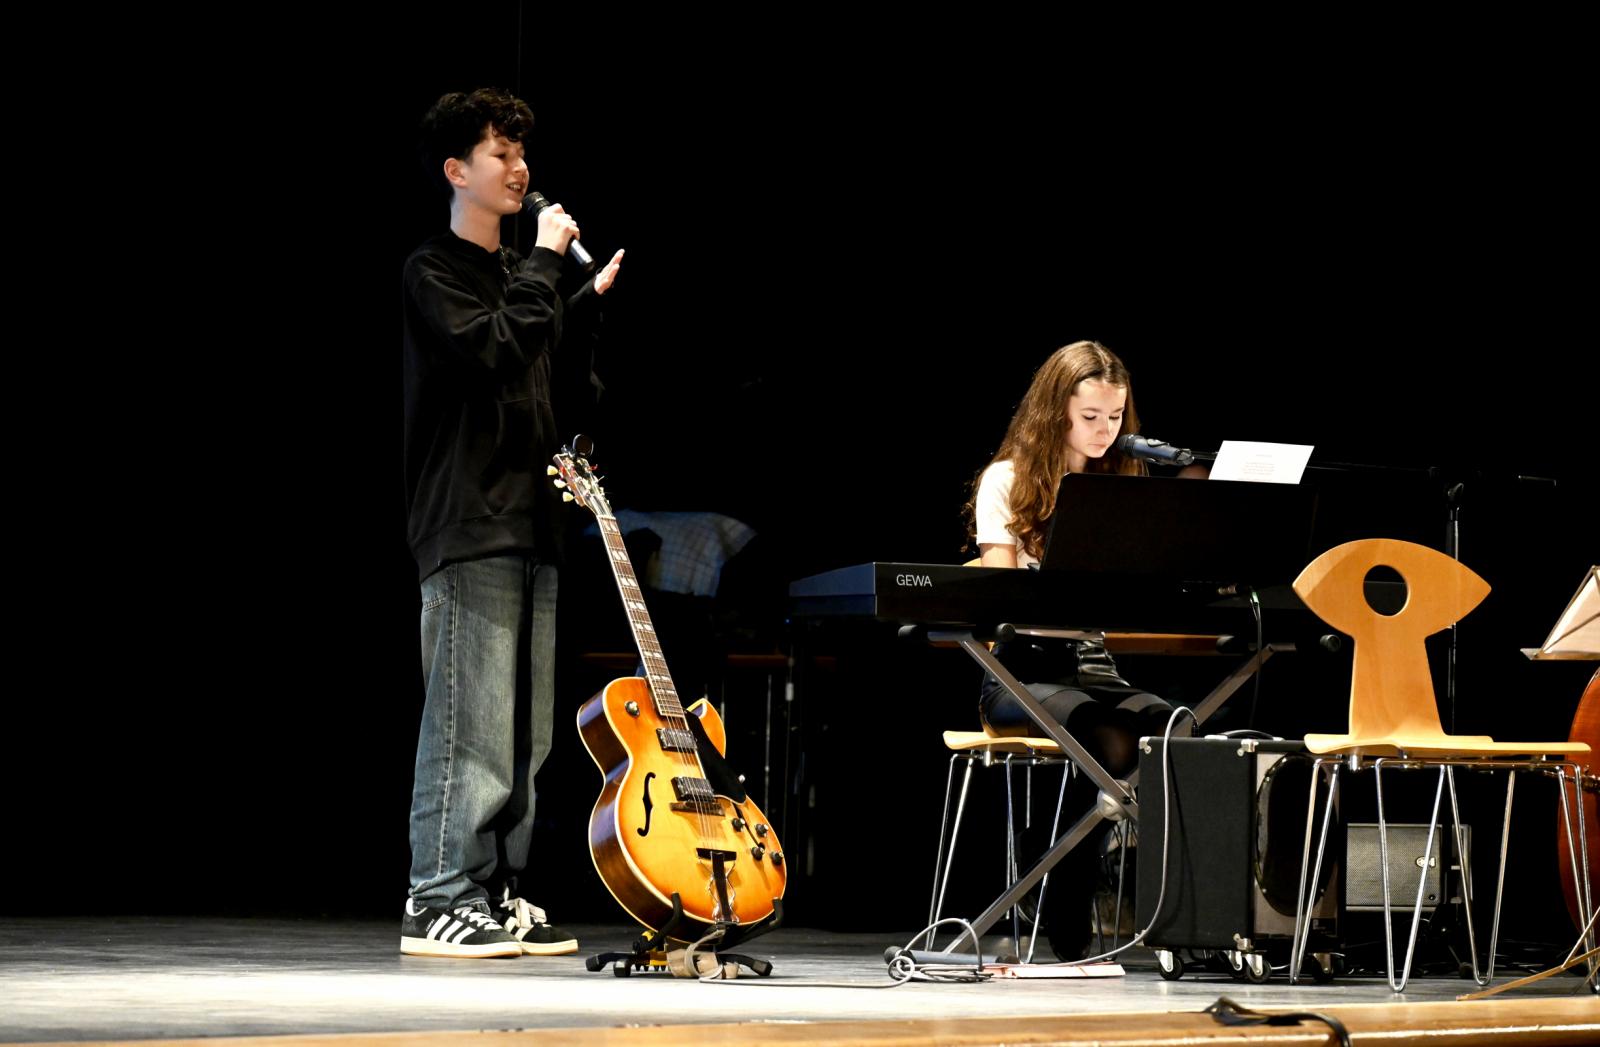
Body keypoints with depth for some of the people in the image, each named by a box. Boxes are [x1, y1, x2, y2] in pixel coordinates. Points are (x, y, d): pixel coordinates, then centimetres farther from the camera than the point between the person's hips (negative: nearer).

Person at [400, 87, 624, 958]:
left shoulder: (514, 274, 20)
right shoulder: (434, 271, -5)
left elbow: (552, 373, 27)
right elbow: (493, 348, -21)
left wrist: (587, 301, 14)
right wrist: (545, 264, -13)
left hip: (529, 526, 9)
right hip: (467, 531, -9)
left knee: (525, 730, 8)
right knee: (471, 722, -11)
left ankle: (496, 895, 13)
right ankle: (438, 903, -9)